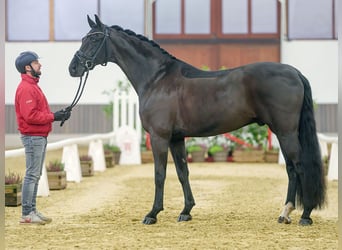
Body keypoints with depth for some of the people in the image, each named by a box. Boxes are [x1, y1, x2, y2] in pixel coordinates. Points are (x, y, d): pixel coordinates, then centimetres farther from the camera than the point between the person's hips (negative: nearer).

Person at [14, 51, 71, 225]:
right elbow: (30, 116, -23)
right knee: (32, 175, -8)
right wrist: (53, 117, -17)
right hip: (33, 137, -10)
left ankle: (32, 210, 18)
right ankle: (27, 214, -6)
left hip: (39, 137, 10)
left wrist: (56, 115, 4)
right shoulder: (26, 88, -15)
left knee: (35, 175, 13)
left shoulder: (32, 86, 17)